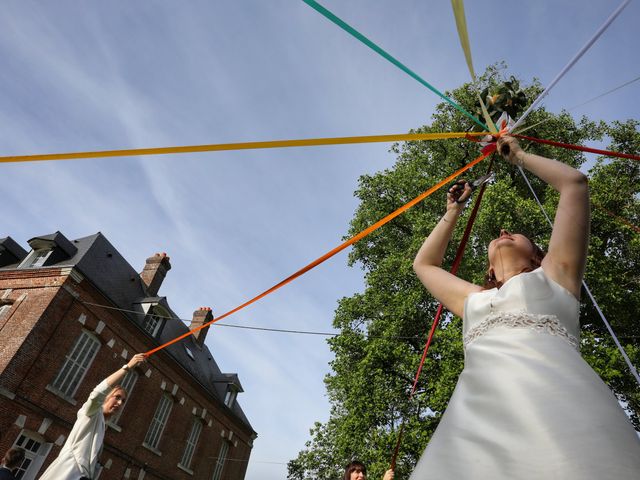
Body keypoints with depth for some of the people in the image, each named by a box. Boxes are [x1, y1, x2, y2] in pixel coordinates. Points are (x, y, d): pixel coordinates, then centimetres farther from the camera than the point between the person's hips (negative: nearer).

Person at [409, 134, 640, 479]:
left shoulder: (552, 275, 22)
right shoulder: (472, 299, 29)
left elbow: (574, 182, 22)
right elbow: (423, 264, 41)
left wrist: (519, 156, 36)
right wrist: (453, 210, 46)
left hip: (558, 408, -2)